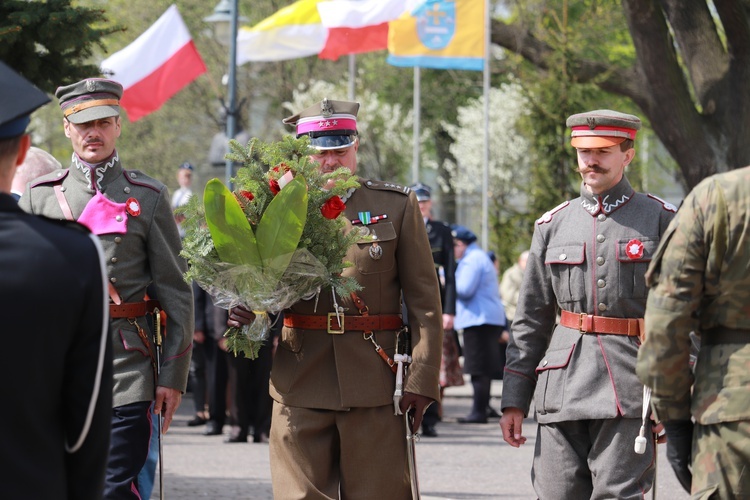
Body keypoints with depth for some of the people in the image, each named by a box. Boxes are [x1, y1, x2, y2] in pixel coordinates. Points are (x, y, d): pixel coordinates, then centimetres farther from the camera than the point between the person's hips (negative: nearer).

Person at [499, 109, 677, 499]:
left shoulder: (659, 220, 5)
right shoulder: (553, 225, 14)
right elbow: (530, 320, 15)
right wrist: (514, 400, 9)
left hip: (630, 390, -3)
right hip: (562, 390, 3)